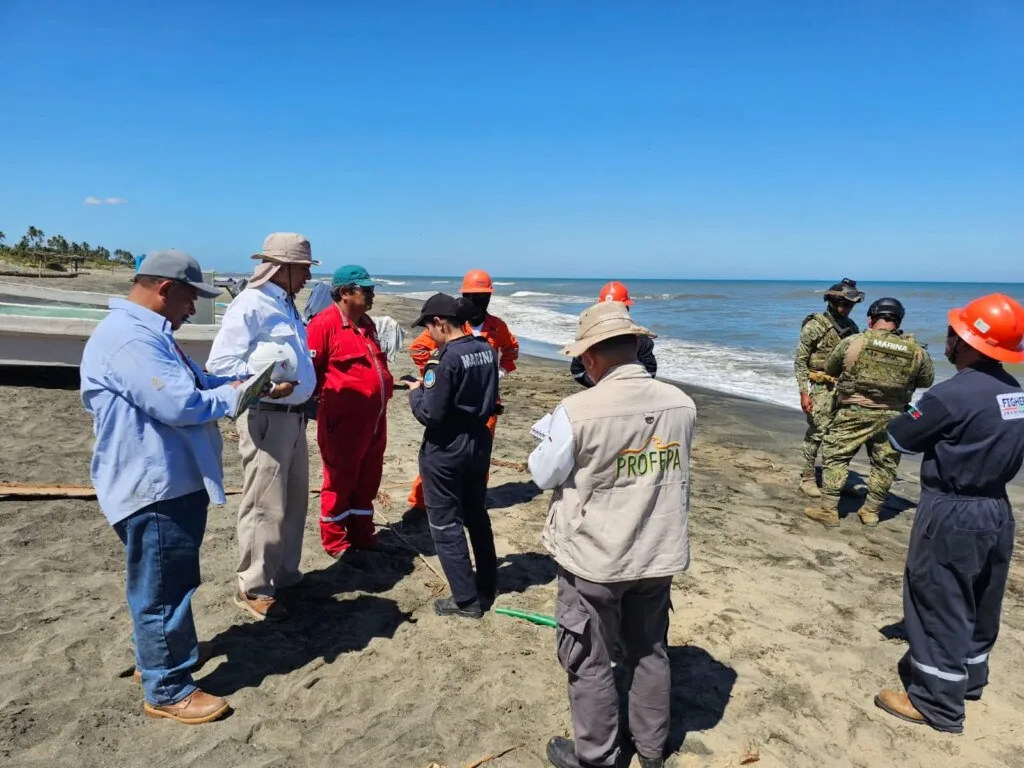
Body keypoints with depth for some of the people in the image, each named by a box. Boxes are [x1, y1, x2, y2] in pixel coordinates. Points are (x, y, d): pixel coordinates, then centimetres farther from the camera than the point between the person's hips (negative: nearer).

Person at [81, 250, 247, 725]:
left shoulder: (148, 333, 15)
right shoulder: (127, 339, -23)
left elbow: (192, 383, 19)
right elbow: (180, 404, -28)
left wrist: (241, 381, 3)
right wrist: (234, 394, -12)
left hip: (173, 481, 11)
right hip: (153, 487, -11)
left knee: (168, 582, 24)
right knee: (162, 587, 2)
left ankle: (158, 655, 42)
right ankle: (167, 690, 16)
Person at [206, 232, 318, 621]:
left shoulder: (286, 305, 14)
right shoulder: (250, 305, -14)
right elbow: (219, 363, -22)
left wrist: (304, 376, 8)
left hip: (293, 415, 10)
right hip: (265, 418, -10)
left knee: (294, 503, 18)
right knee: (265, 507, -2)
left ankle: (285, 576, 33)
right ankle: (253, 588, 14)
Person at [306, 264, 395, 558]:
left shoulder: (367, 323, 14)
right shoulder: (325, 324, -14)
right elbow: (310, 370, -14)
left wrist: (386, 385, 18)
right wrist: (324, 397, -9)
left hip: (373, 416, 8)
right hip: (343, 418, -8)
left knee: (368, 479, 15)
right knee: (340, 480, 5)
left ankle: (362, 534, 29)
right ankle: (335, 541, 20)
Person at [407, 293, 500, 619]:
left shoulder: (445, 359, -22)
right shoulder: (487, 350, 1)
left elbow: (429, 414, -22)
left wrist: (415, 392, -5)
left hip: (445, 450, -8)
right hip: (479, 442, 8)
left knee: (445, 524, 6)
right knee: (477, 516, 21)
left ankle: (466, 600, 13)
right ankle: (487, 589, 33)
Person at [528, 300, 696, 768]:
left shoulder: (577, 411, -24)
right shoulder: (681, 404, -8)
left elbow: (544, 474, -9)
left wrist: (549, 436, 10)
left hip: (594, 559, -5)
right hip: (658, 555, 5)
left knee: (590, 662, 15)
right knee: (650, 652, 23)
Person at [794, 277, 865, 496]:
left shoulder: (851, 327, 8)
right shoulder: (814, 325, -10)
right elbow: (800, 361, -10)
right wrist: (803, 392, -15)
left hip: (844, 387, 6)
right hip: (820, 387, -6)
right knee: (817, 432, -5)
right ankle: (808, 478, 7)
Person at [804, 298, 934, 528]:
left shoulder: (852, 342, -11)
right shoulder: (917, 352, -5)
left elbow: (829, 369, 3)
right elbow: (927, 381, 10)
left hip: (854, 414, -2)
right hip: (892, 418, 3)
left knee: (835, 457, 8)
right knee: (884, 465, 17)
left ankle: (828, 510, 9)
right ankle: (871, 511, 27)